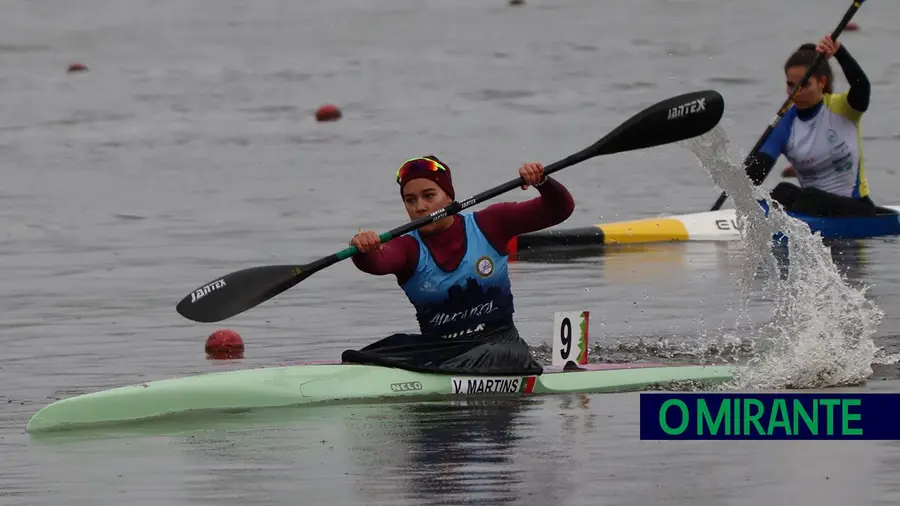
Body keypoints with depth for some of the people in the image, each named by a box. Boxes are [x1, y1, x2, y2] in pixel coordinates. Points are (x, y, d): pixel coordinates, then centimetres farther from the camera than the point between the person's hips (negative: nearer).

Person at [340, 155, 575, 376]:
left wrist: (542, 183, -21)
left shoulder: (488, 225, 2)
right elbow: (377, 263, -25)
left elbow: (560, 209, 1)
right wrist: (364, 250, -49)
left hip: (498, 341, -1)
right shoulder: (408, 248, 0)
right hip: (437, 348, 1)